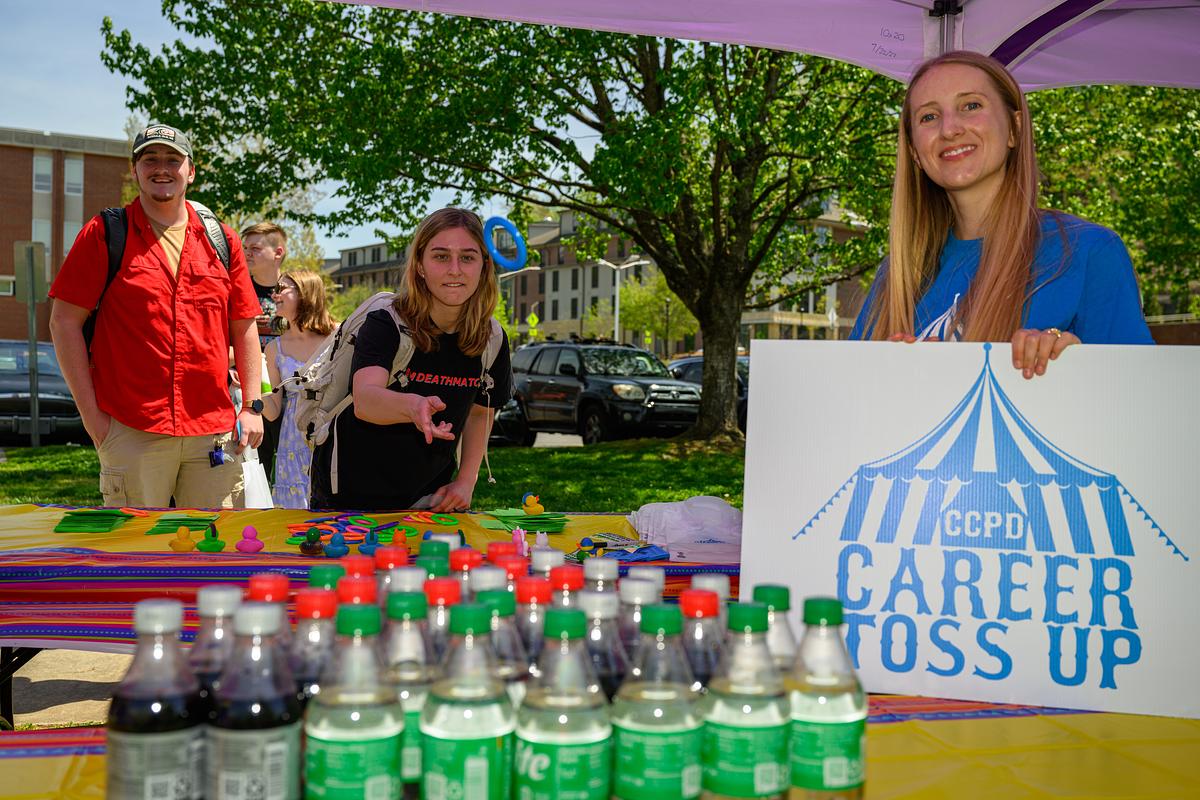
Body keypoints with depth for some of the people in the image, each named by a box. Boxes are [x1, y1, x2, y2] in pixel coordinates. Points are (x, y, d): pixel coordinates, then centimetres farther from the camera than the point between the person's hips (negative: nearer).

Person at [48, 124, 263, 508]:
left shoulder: (222, 240, 12)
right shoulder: (103, 235, 3)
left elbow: (244, 328, 15)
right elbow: (64, 322, 1)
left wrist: (252, 406, 7)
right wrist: (90, 413, -5)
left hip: (214, 430, 3)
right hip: (131, 430, -3)